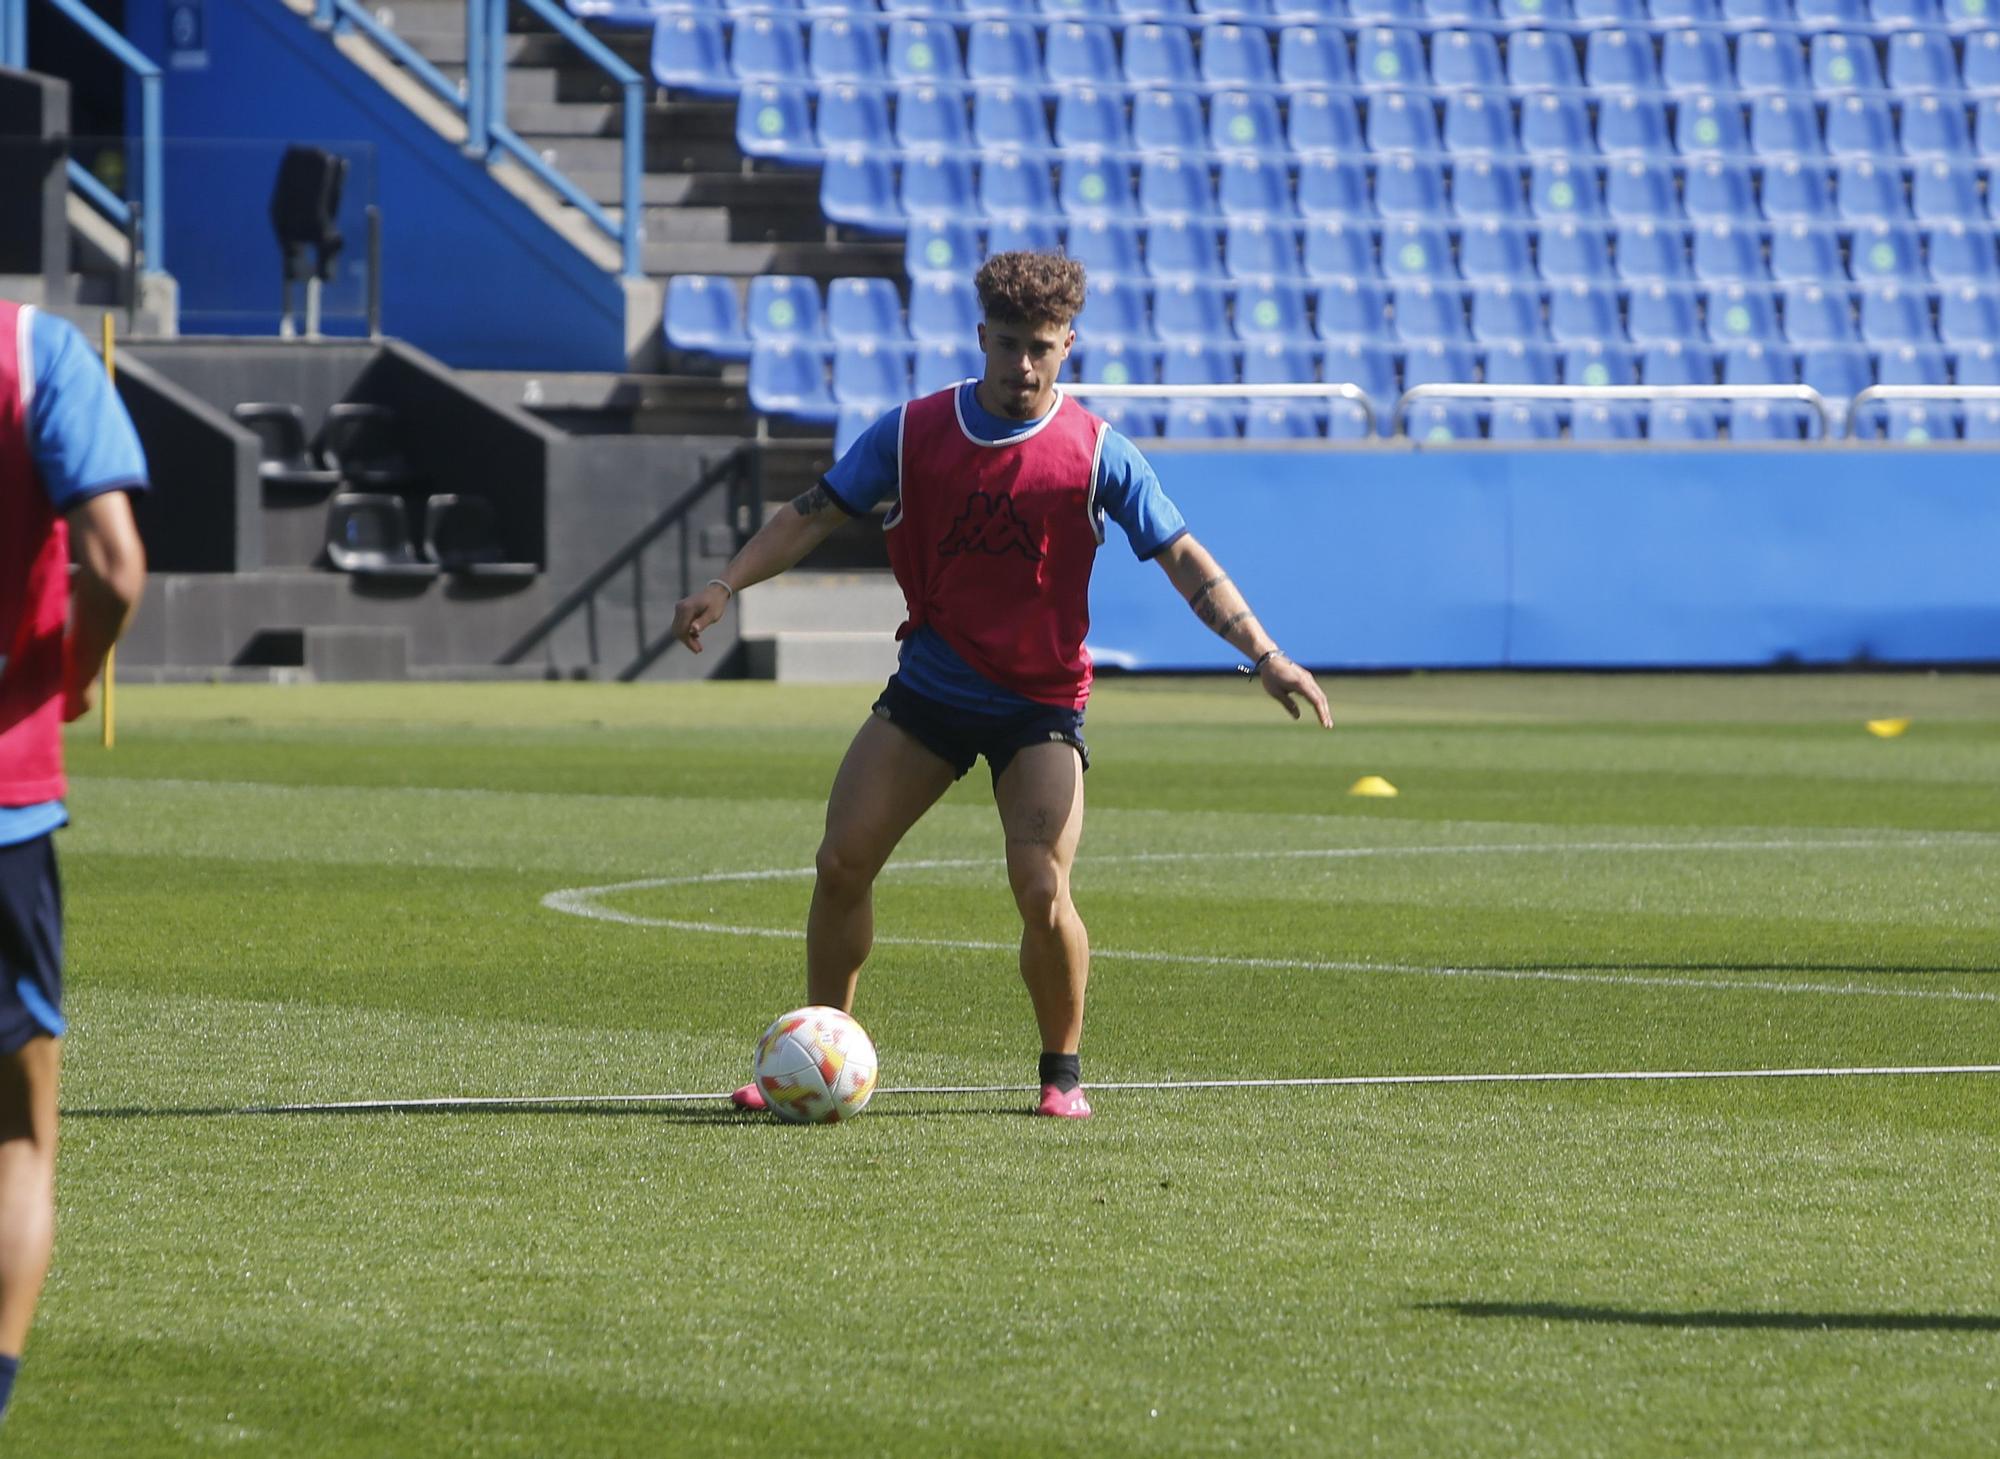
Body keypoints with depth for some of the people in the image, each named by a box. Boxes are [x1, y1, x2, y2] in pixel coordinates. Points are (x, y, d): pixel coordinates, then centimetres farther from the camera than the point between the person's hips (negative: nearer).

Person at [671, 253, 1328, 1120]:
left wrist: (1265, 656, -19)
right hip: (929, 688, 3)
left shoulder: (1097, 455, -9)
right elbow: (812, 516, -1)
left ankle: (1062, 1071, 5)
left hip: (1041, 705, -3)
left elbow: (1183, 561, -9)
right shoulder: (912, 433, -4)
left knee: (1041, 893, -17)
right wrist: (724, 586, -15)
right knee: (840, 865, -4)